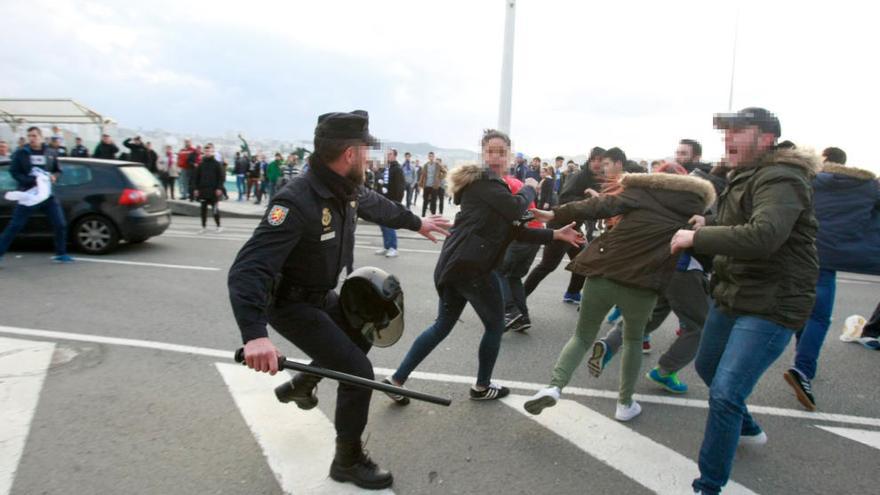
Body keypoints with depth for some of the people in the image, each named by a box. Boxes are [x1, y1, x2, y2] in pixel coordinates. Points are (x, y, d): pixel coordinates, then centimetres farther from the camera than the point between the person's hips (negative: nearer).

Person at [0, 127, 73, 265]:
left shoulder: (50, 153, 5)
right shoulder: (20, 153, -2)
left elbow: (58, 171, 15)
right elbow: (14, 172, -6)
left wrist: (54, 176, -9)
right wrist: (32, 181, -21)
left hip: (47, 194, 3)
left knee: (60, 225, 1)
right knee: (14, 226, -1)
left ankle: (61, 254, 15)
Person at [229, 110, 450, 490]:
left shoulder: (347, 190, -6)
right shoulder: (297, 202, -34)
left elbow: (378, 206, 19)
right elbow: (248, 269, -40)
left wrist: (416, 222, 33)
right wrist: (254, 334, -53)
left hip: (322, 297, 9)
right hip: (289, 304, -9)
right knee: (357, 372, -11)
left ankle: (304, 382, 44)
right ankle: (348, 461, 12)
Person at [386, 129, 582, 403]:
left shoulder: (494, 185, 24)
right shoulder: (484, 180, -6)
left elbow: (514, 230, 18)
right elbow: (516, 208, -20)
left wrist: (555, 235, 13)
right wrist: (530, 188, 1)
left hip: (456, 262, 10)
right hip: (471, 265, -10)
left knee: (443, 325, 17)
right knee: (495, 325, 10)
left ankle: (397, 379, 18)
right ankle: (482, 387, 27)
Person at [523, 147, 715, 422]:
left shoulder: (643, 192, 12)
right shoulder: (695, 212, 13)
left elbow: (600, 205, 3)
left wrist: (556, 214, 1)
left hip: (602, 272, 1)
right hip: (642, 285, 0)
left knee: (582, 336, 18)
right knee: (633, 339, 28)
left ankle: (554, 386, -2)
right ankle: (625, 403, 29)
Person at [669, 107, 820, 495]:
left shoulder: (780, 180, -20)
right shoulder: (744, 176, 12)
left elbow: (763, 236, -37)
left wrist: (696, 238, -27)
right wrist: (709, 225, 4)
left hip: (771, 306, -10)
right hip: (732, 295, 10)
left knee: (724, 394, -16)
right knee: (707, 367, 25)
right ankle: (747, 429, 51)